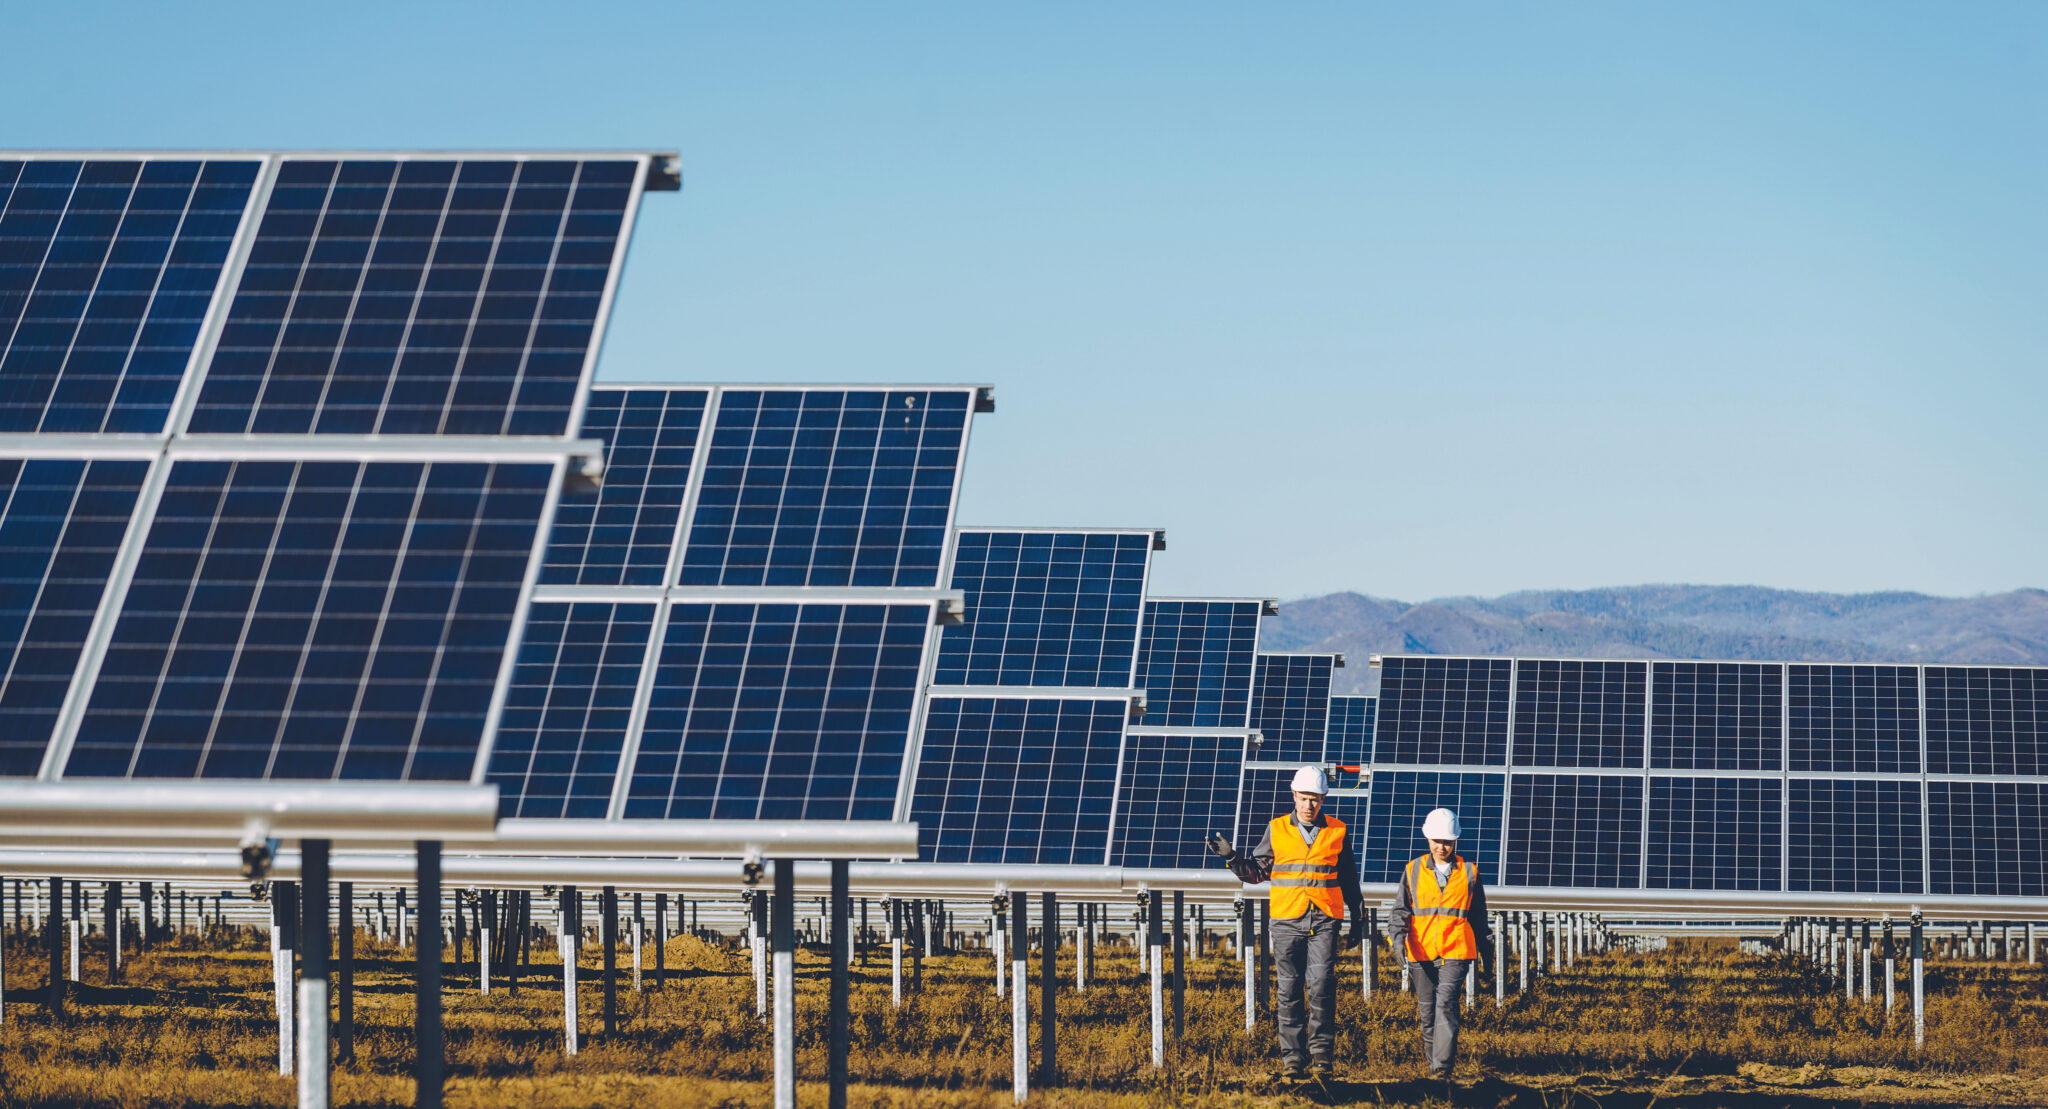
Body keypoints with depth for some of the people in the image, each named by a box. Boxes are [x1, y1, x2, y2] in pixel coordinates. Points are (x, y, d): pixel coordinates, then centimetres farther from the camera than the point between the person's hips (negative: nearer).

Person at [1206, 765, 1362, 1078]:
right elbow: (1257, 871, 11)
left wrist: (1356, 921, 17)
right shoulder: (1277, 830, 7)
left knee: (1321, 985, -13)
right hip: (1287, 922, 1)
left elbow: (1349, 882, 16)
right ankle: (1293, 1059, 5)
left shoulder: (1337, 832, 8)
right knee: (1290, 991, 1)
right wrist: (1230, 856, -5)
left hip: (1324, 922, -1)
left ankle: (1321, 1053, -3)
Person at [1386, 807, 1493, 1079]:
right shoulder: (1413, 871, 8)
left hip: (1456, 953, -2)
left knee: (1446, 1004, -15)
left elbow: (1478, 916, 17)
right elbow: (1400, 909, 9)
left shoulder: (1469, 873, 8)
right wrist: (1397, 939, -7)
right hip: (1421, 952, 2)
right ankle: (1432, 1057, 21)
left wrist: (1485, 950, 22)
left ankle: (1442, 1066, -19)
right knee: (1427, 1009, 6)